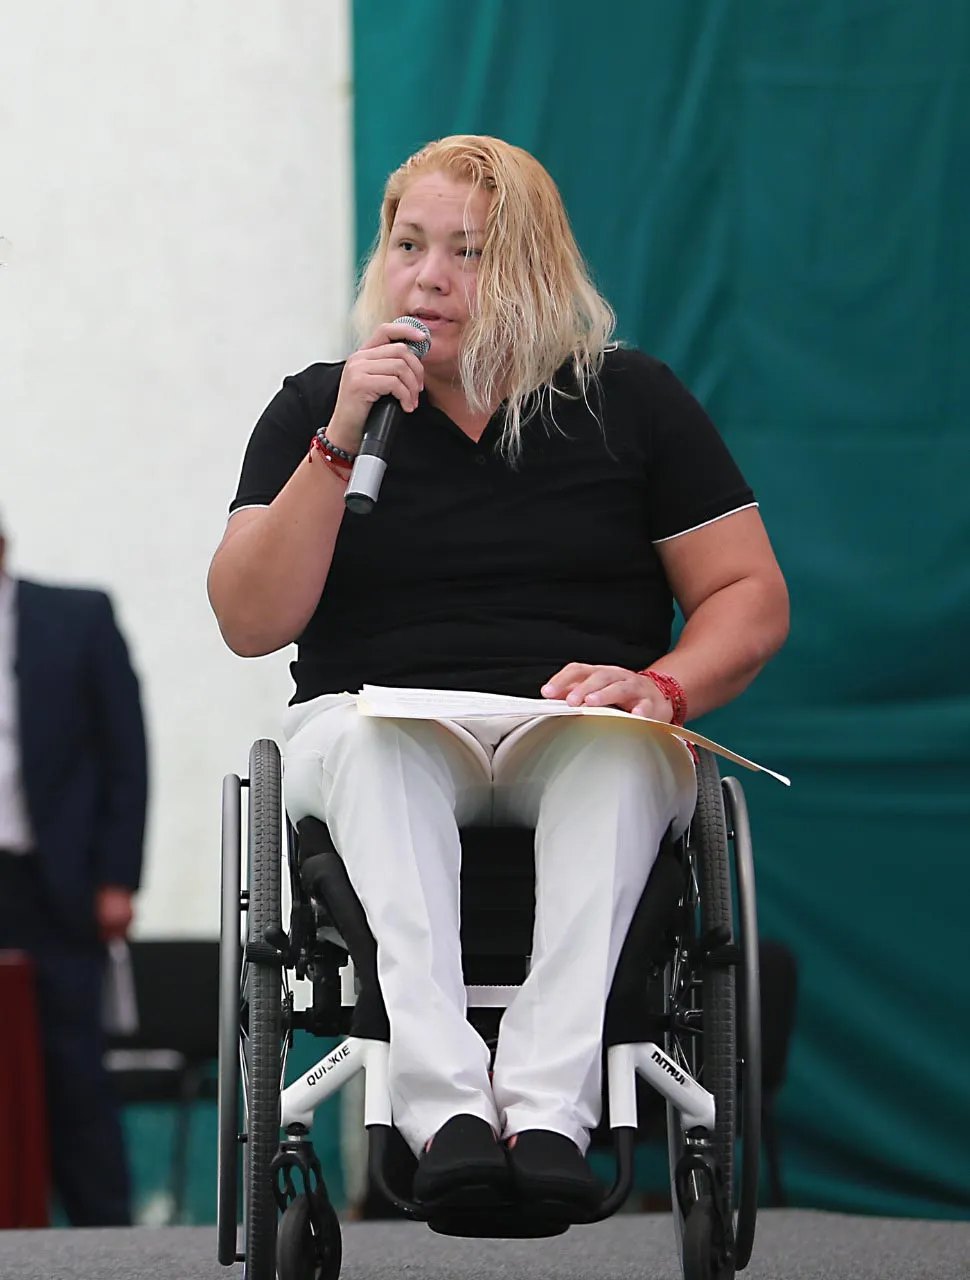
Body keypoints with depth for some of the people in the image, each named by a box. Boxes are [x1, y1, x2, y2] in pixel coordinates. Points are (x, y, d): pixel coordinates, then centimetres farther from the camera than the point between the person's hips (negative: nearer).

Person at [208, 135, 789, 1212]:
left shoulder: (632, 400, 10)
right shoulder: (314, 408, 11)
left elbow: (751, 596, 8)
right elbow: (251, 625, 0)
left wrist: (660, 686, -14)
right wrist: (340, 444, -10)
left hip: (572, 742, 0)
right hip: (376, 726, 0)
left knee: (619, 746, -36)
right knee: (374, 738, -36)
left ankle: (548, 1107, -49)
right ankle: (445, 1109, -51)